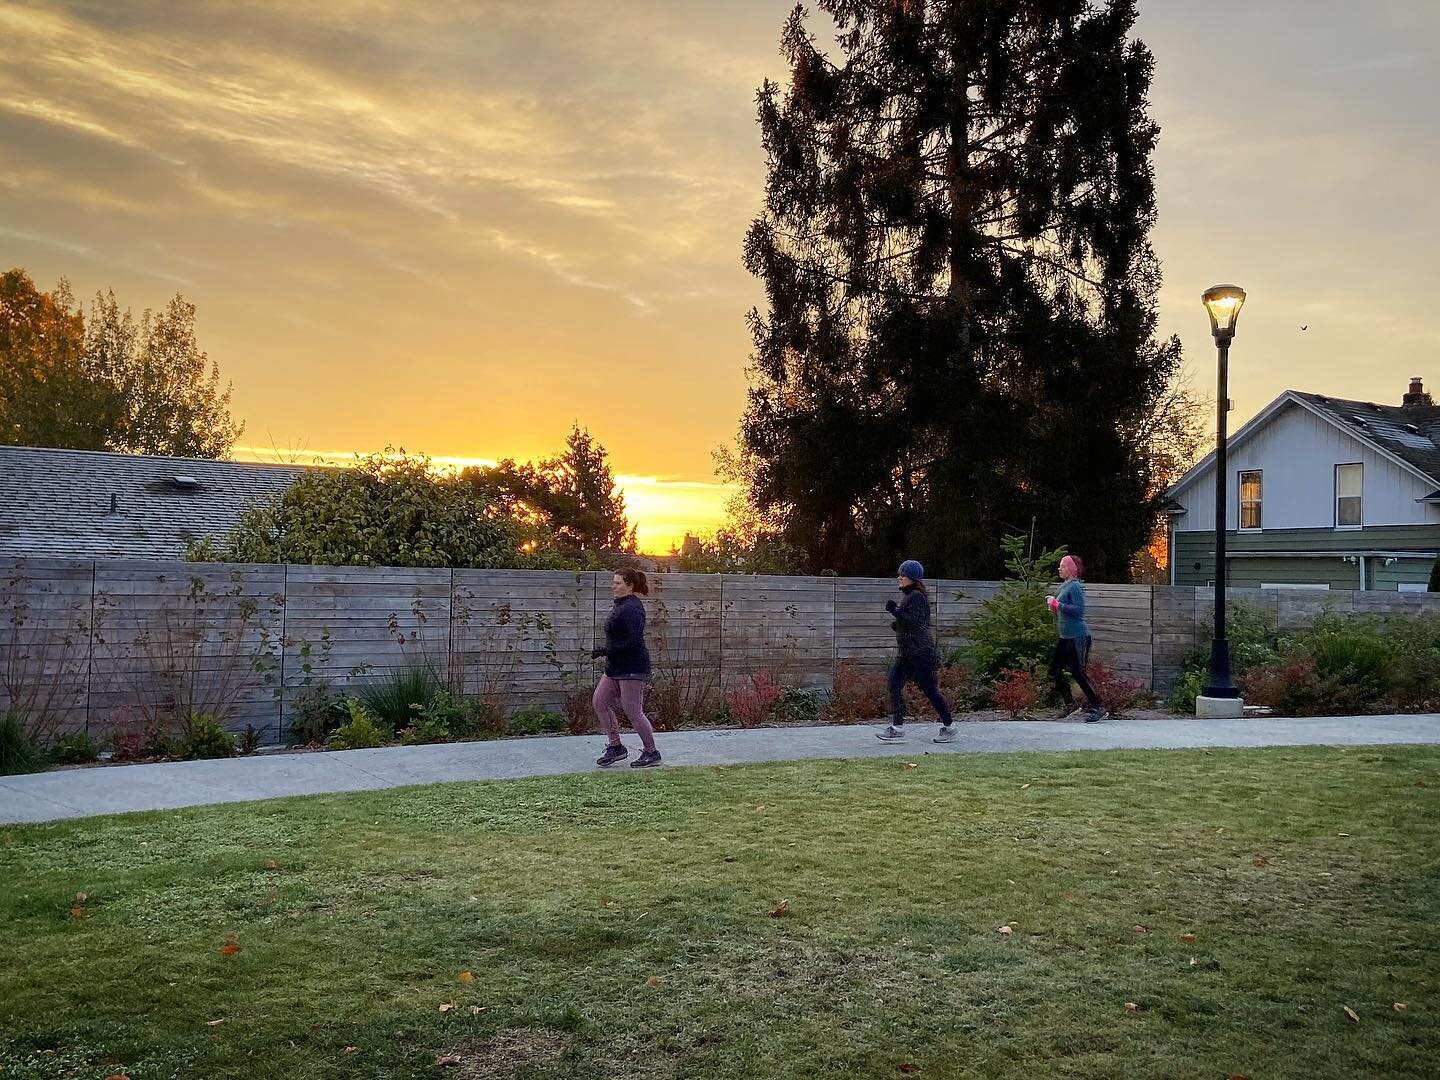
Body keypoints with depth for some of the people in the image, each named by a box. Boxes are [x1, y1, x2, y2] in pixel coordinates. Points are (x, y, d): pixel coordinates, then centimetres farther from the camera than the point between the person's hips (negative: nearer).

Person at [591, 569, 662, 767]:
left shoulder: (632, 608, -17)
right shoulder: (620, 606, 16)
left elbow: (634, 641, -25)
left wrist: (606, 650, -22)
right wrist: (605, 651, 14)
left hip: (632, 669, -11)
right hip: (615, 668, 11)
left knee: (633, 711, -5)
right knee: (600, 702, 6)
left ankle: (651, 753, 9)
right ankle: (616, 747, 14)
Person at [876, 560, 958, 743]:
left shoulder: (917, 596, -13)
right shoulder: (910, 596, 18)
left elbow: (912, 620, -24)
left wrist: (895, 610, -20)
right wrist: (898, 624, 13)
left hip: (920, 650, -10)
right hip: (907, 651, 10)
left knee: (929, 689, -4)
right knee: (895, 685, 1)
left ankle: (949, 726, 8)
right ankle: (897, 727, 2)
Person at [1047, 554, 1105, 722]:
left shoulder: (1075, 586, -15)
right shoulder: (1065, 586, 14)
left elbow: (1079, 609, -25)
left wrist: (1058, 604, -20)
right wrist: (1055, 608, 7)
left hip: (1077, 637, -10)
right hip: (1065, 636, 10)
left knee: (1078, 673, -7)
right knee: (1054, 669, 10)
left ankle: (1097, 709, 2)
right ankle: (1070, 704, 20)